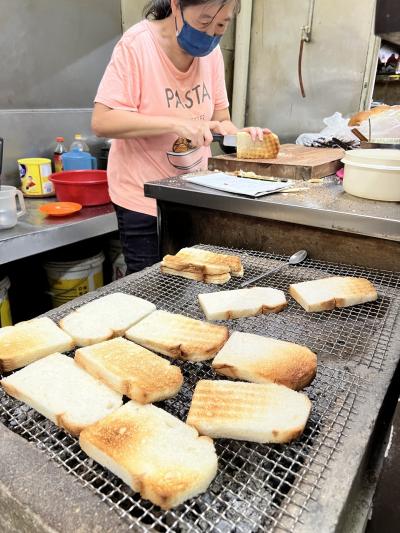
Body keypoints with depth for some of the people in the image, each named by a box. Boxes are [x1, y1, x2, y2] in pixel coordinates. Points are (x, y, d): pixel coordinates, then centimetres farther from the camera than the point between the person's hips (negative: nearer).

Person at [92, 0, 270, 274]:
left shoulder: (212, 50, 2)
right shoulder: (137, 44, -14)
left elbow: (218, 115, 9)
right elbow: (102, 122, -20)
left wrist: (235, 133, -14)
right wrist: (176, 123, -28)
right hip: (144, 200, -5)